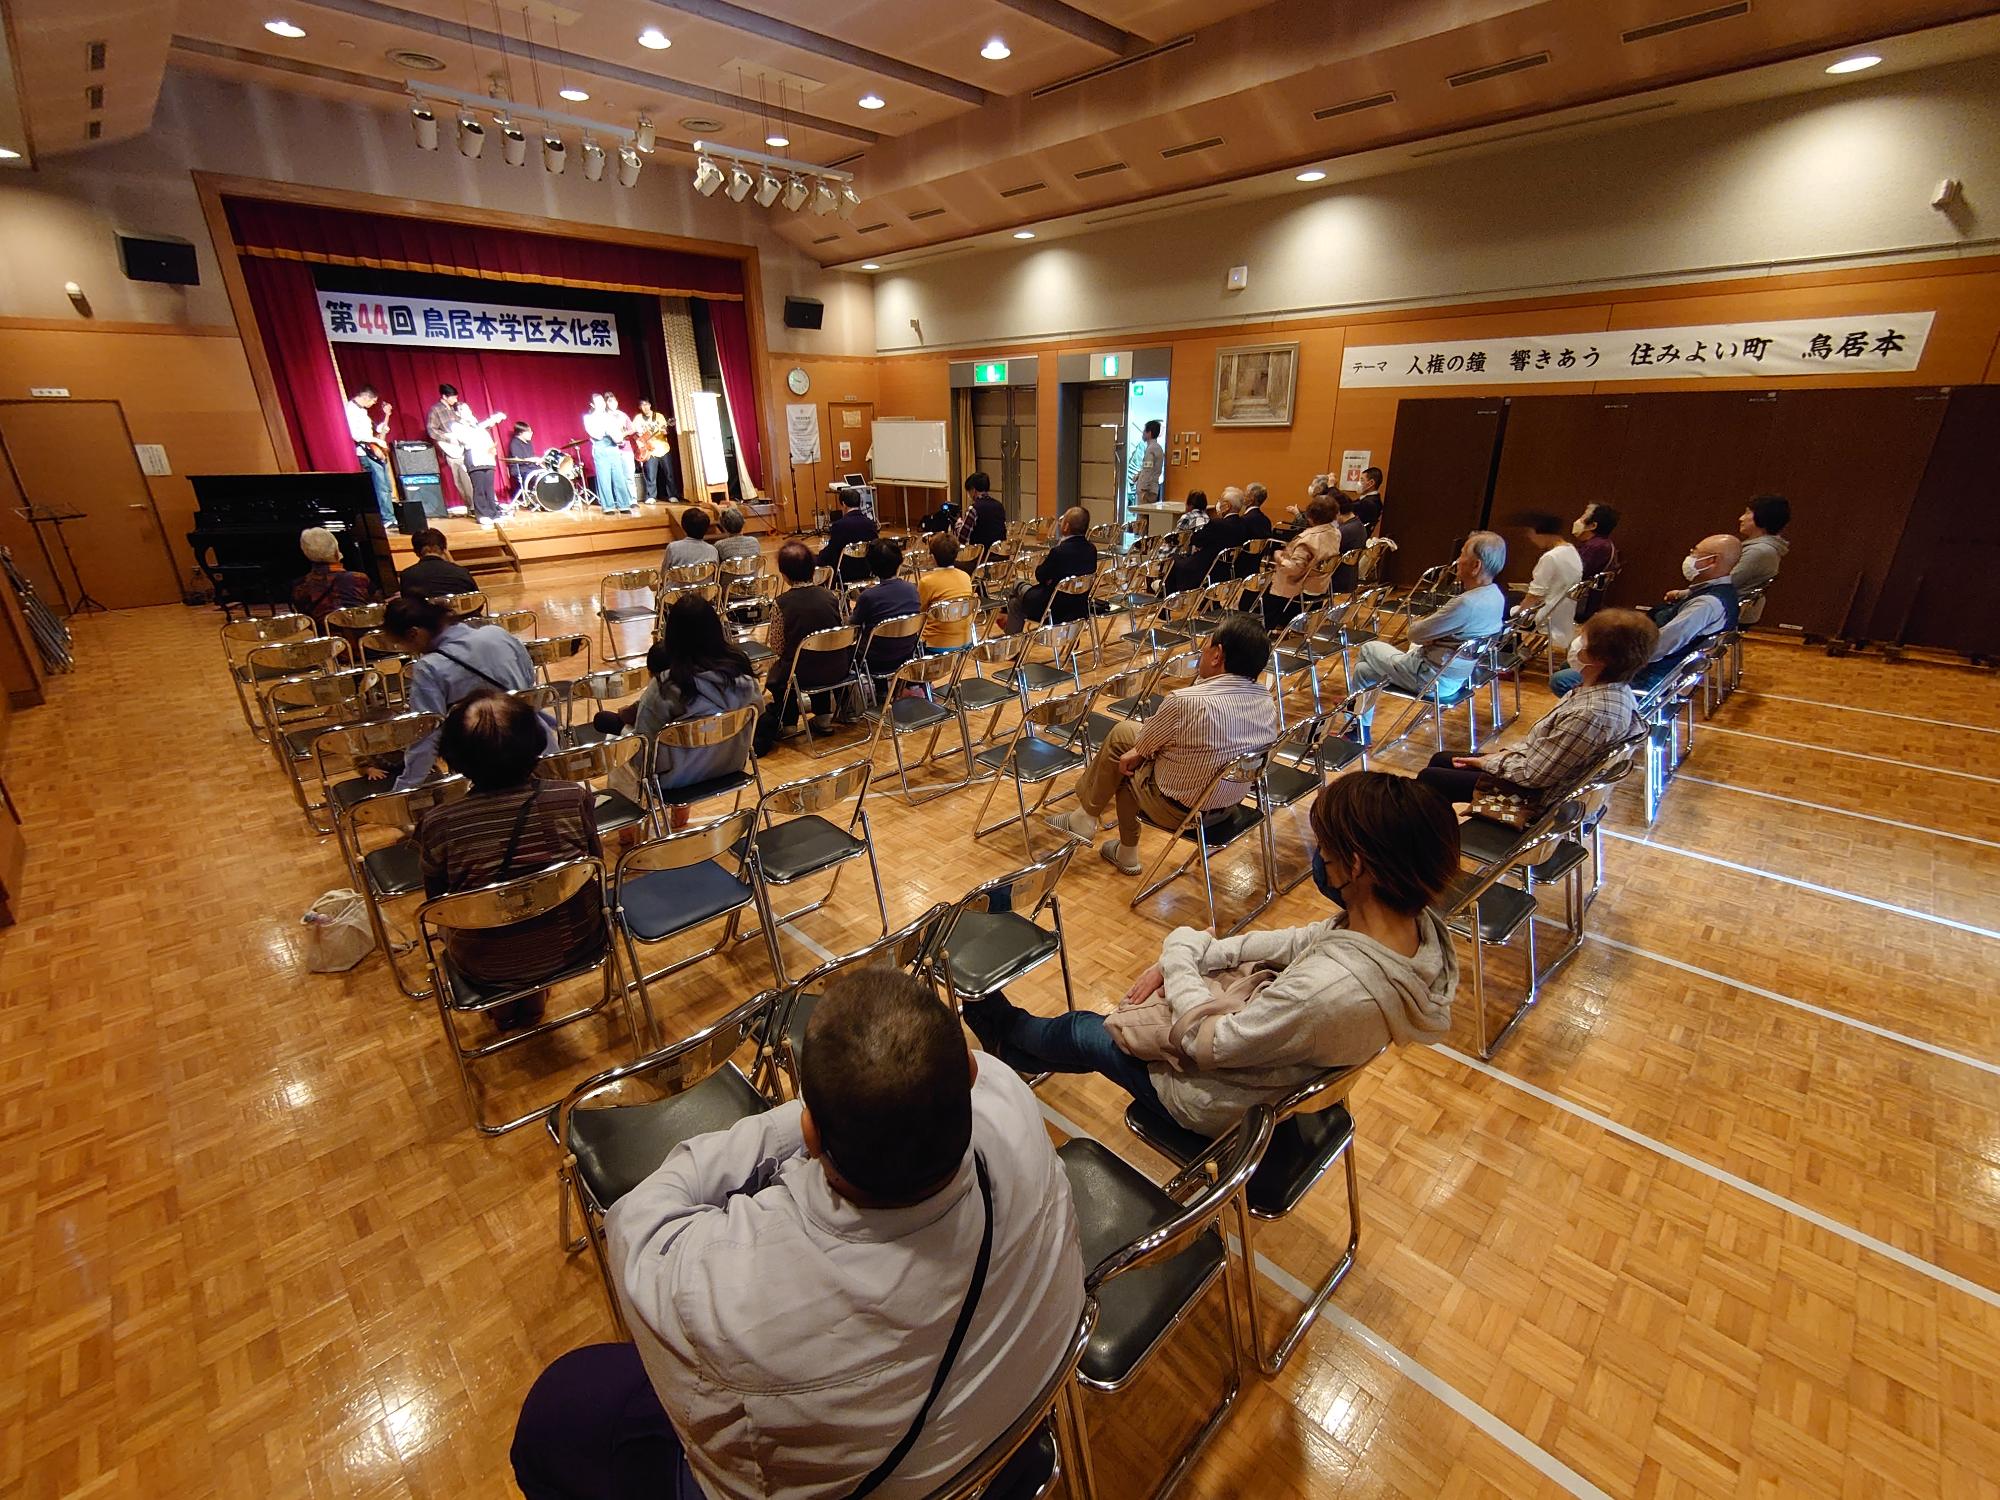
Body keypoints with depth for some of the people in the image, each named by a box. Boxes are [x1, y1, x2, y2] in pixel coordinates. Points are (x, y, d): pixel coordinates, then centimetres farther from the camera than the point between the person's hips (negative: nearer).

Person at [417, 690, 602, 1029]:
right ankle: (534, 998, 47)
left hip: (488, 968, 0)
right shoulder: (575, 798, -21)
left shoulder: (437, 825, -22)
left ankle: (504, 1008, 50)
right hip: (576, 948, 0)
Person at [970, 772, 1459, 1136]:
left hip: (1225, 1108, -7)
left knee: (1081, 1031, 15)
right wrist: (1189, 960, -7)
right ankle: (1019, 1050, 50)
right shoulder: (1420, 924, -18)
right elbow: (1302, 940, -4)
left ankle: (1011, 1031, 49)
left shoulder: (1329, 989, -43)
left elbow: (1203, 1044, -29)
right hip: (1291, 1071, 7)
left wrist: (1180, 951, -14)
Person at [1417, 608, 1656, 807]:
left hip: (1536, 798, -9)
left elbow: (1533, 775, -25)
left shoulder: (1591, 714, -33)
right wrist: (1507, 753, 2)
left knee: (1429, 778, -2)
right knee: (1440, 760, 17)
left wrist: (1489, 762, -10)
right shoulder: (1614, 690, -5)